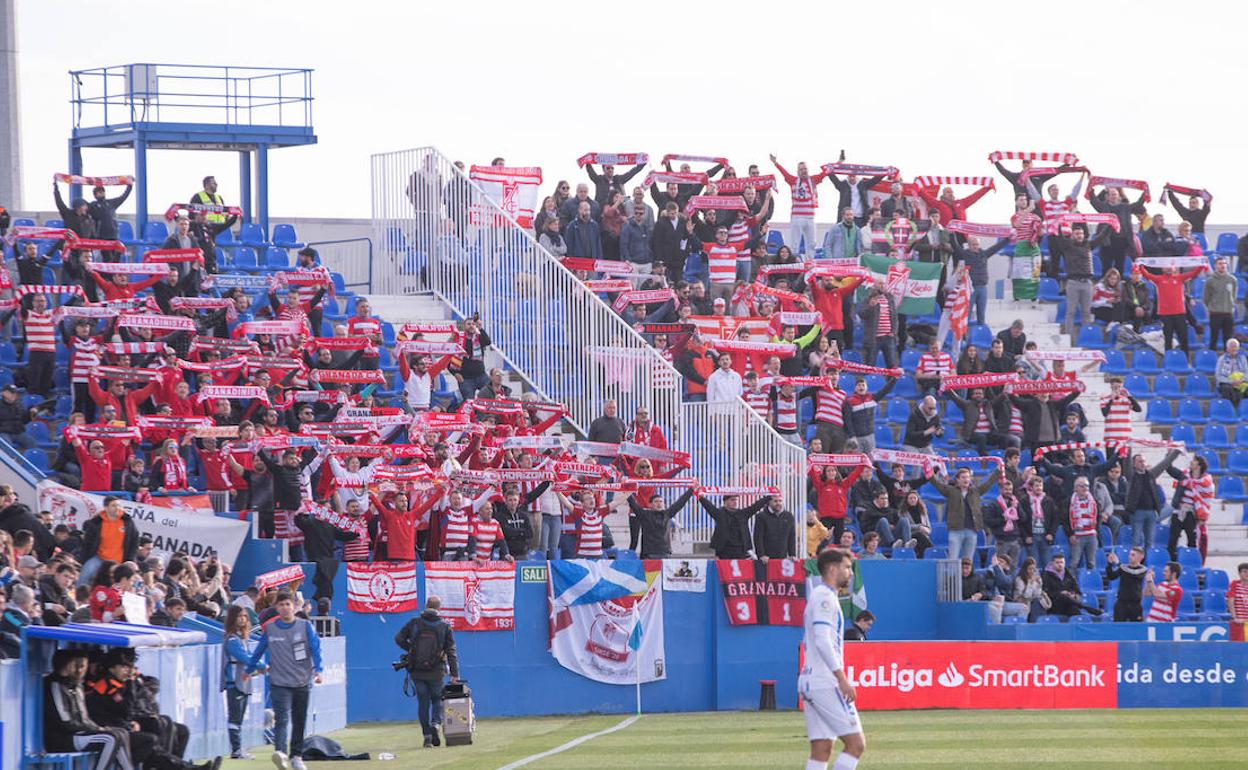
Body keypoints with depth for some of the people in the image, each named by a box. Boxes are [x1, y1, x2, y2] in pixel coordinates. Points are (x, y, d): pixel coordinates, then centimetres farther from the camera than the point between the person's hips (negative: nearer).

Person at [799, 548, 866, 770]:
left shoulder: (819, 596, 21)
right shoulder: (825, 597, -10)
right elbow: (822, 640, -20)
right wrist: (842, 678, -22)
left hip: (810, 682, 10)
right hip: (826, 683, -10)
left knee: (821, 750, 6)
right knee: (856, 744, -9)